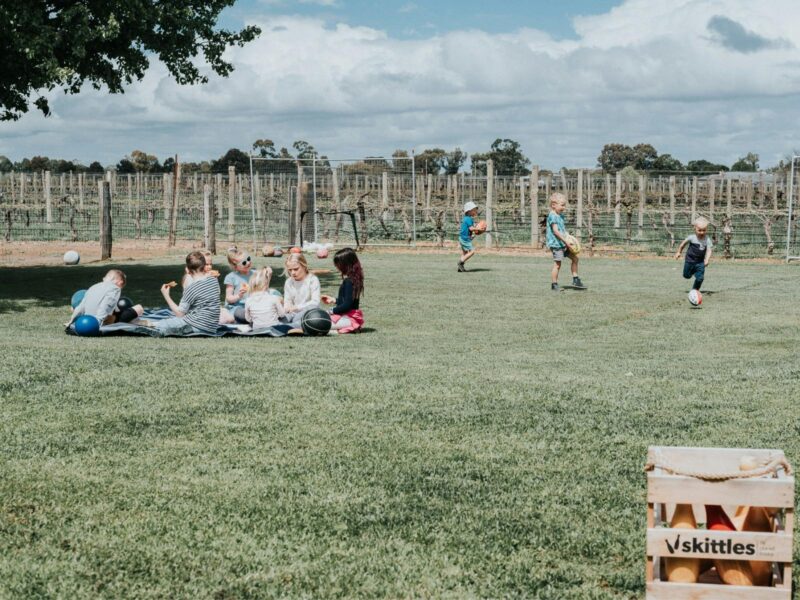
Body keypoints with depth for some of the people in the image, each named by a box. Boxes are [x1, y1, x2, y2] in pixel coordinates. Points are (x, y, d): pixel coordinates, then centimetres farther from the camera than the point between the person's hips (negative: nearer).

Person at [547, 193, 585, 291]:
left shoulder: (560, 216, 15)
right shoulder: (552, 216, -15)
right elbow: (555, 231, -22)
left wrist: (568, 236, 1)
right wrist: (566, 241, -23)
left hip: (563, 244, 10)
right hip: (556, 244, -10)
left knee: (575, 258, 11)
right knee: (557, 264, -7)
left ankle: (575, 280, 17)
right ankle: (554, 285, 1)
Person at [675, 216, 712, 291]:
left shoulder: (707, 240, -13)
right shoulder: (692, 238, -15)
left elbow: (709, 250, -20)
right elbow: (684, 243, 2)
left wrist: (707, 259, -36)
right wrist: (679, 252, 11)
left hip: (700, 262, 0)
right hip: (690, 260, 0)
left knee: (700, 278, -9)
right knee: (687, 276, 13)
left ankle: (695, 289, 15)